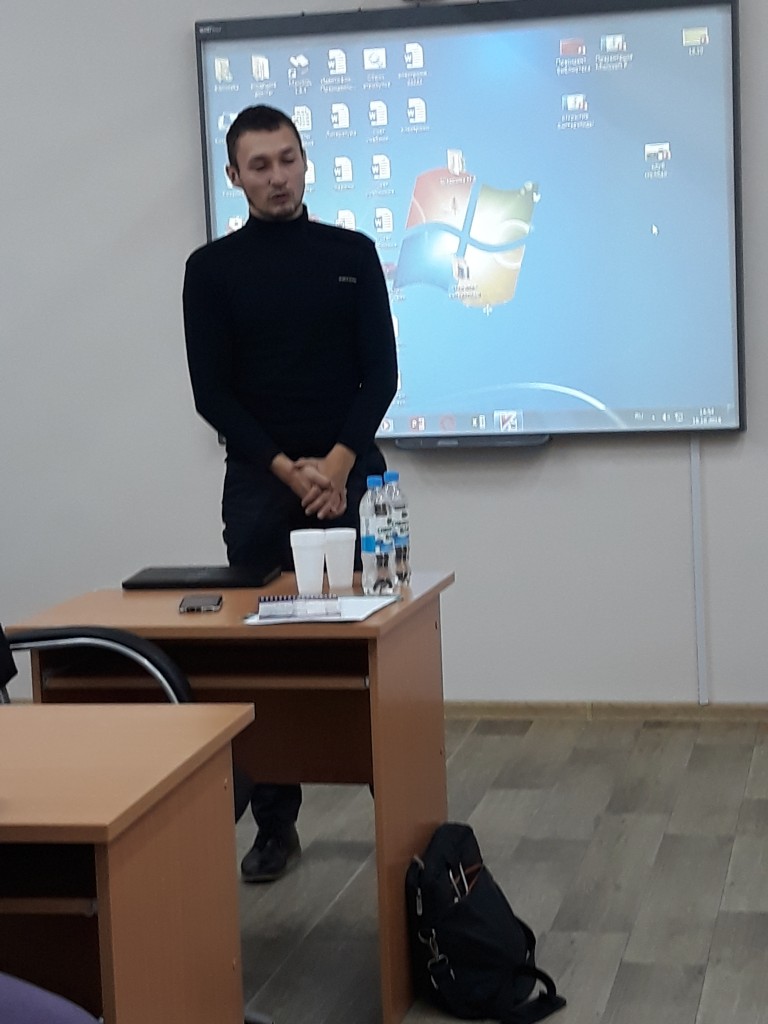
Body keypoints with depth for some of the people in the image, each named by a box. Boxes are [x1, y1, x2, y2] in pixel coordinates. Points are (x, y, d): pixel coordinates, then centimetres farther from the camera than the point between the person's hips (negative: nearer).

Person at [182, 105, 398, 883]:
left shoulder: (353, 254, 5)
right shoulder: (212, 268, 1)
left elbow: (381, 372, -1)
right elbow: (212, 393, -4)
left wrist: (338, 462, -14)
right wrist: (288, 470, -13)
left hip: (352, 474, 1)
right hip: (259, 482, -1)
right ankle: (275, 823, 10)